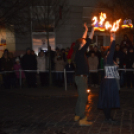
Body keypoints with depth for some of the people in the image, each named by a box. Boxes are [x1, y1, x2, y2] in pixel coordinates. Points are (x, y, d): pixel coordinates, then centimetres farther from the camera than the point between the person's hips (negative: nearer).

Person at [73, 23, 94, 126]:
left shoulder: (78, 52, 8)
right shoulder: (80, 52, -16)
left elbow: (83, 40, 21)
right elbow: (88, 41, -19)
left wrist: (86, 30, 26)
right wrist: (93, 29, -13)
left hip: (80, 77, 10)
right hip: (82, 77, -10)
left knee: (81, 97, 17)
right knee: (83, 98, -9)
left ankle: (77, 115, 26)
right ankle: (82, 119, -7)